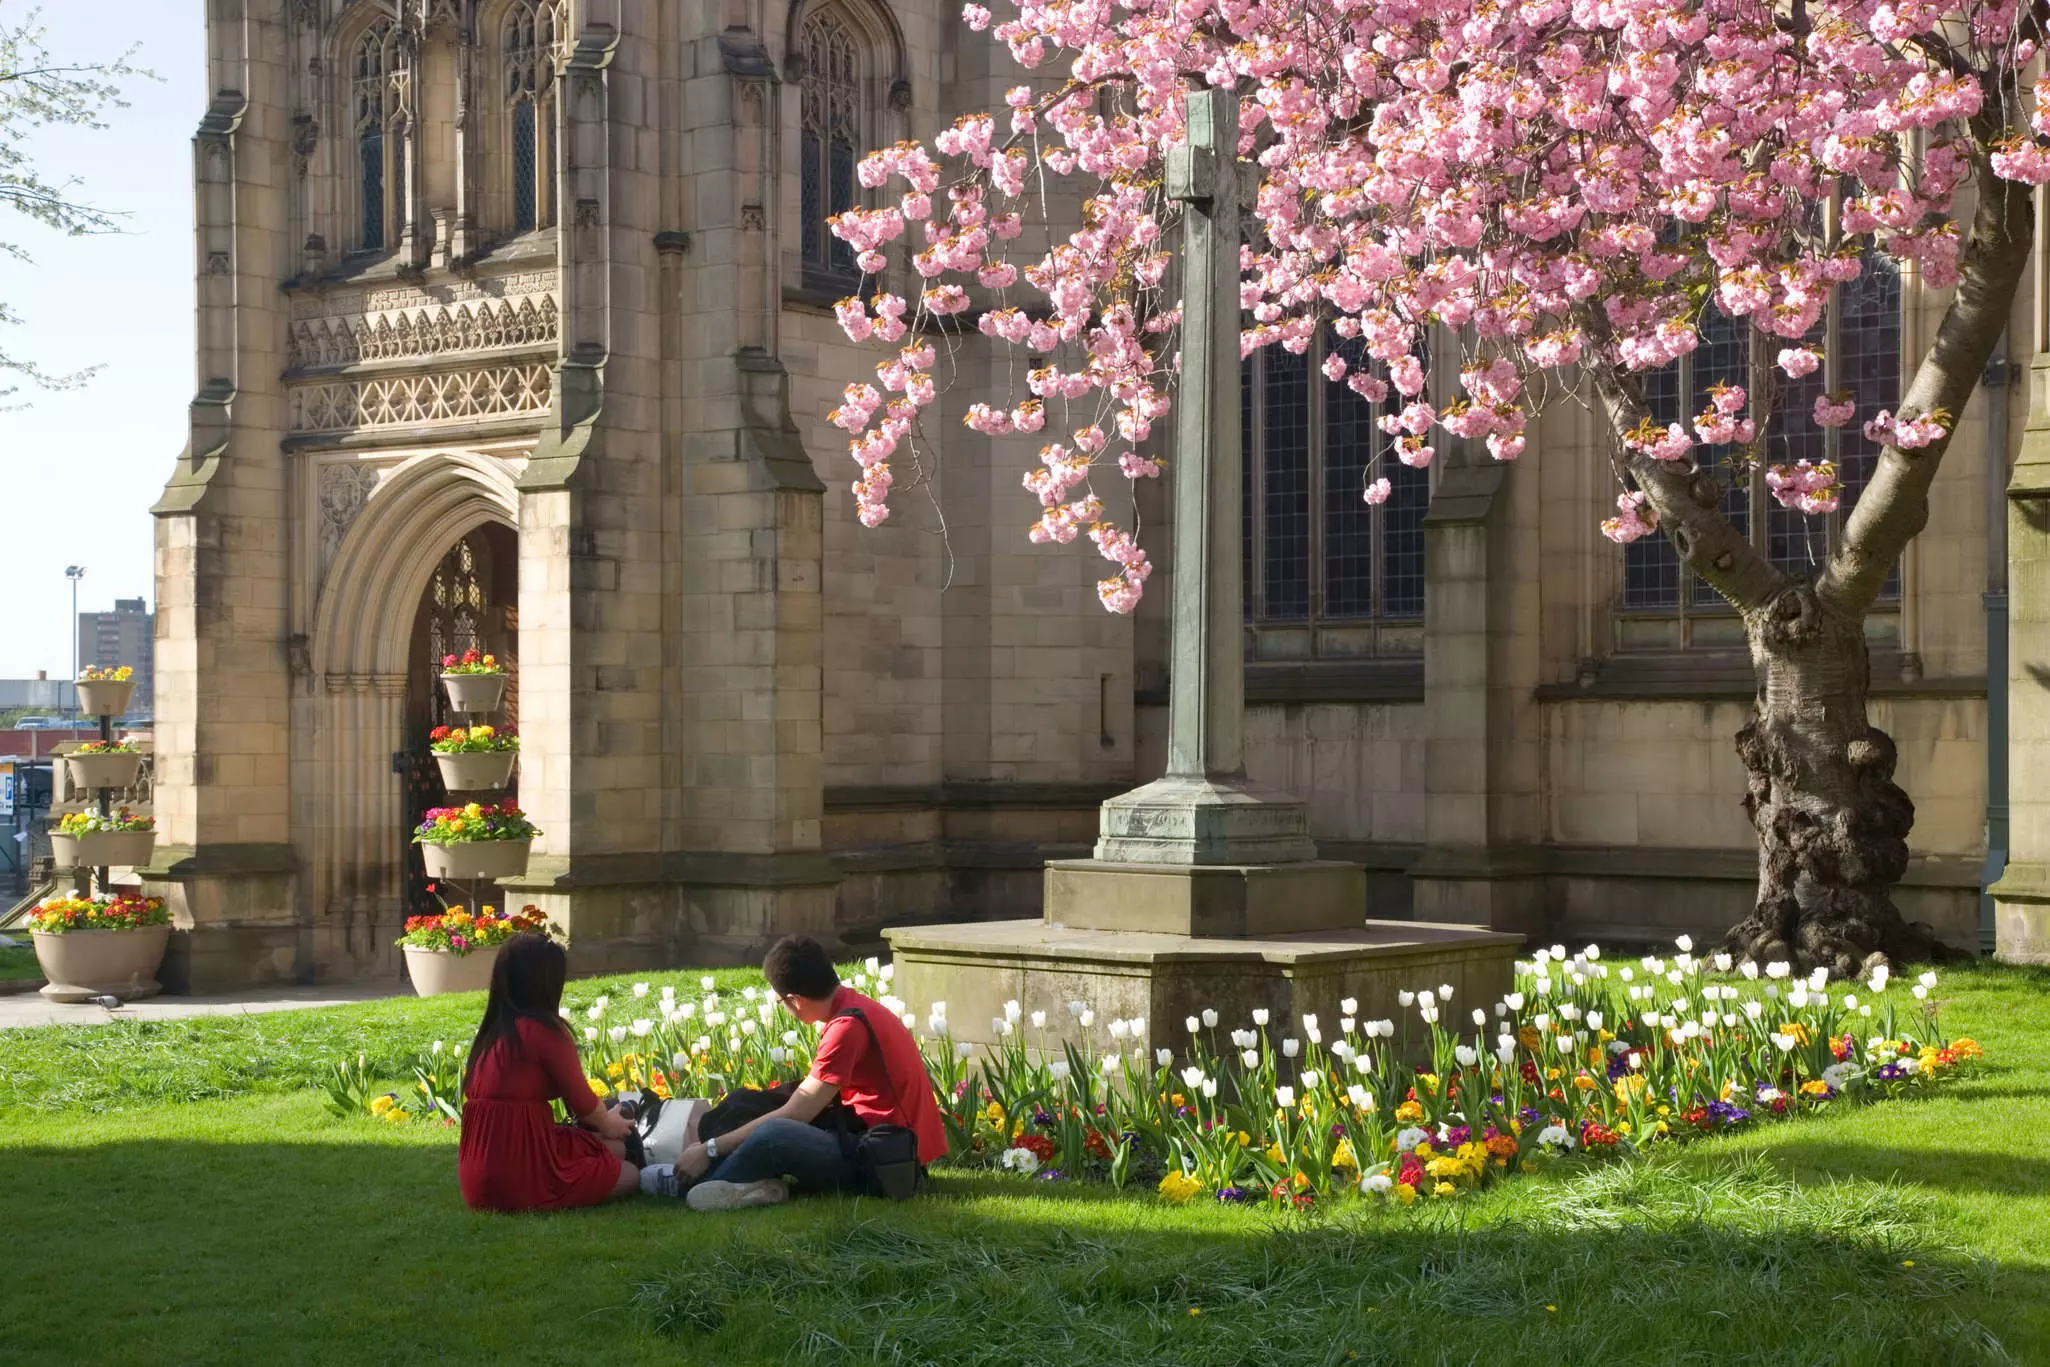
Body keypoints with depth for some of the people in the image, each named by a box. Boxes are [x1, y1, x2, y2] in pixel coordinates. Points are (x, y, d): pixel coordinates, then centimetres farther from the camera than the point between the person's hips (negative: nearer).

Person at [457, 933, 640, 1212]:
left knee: (613, 1148, 18)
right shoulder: (545, 1030, -12)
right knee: (631, 1173, 12)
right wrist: (609, 1124, 21)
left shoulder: (490, 1032, 11)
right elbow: (583, 1103, -2)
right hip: (525, 1180, -8)